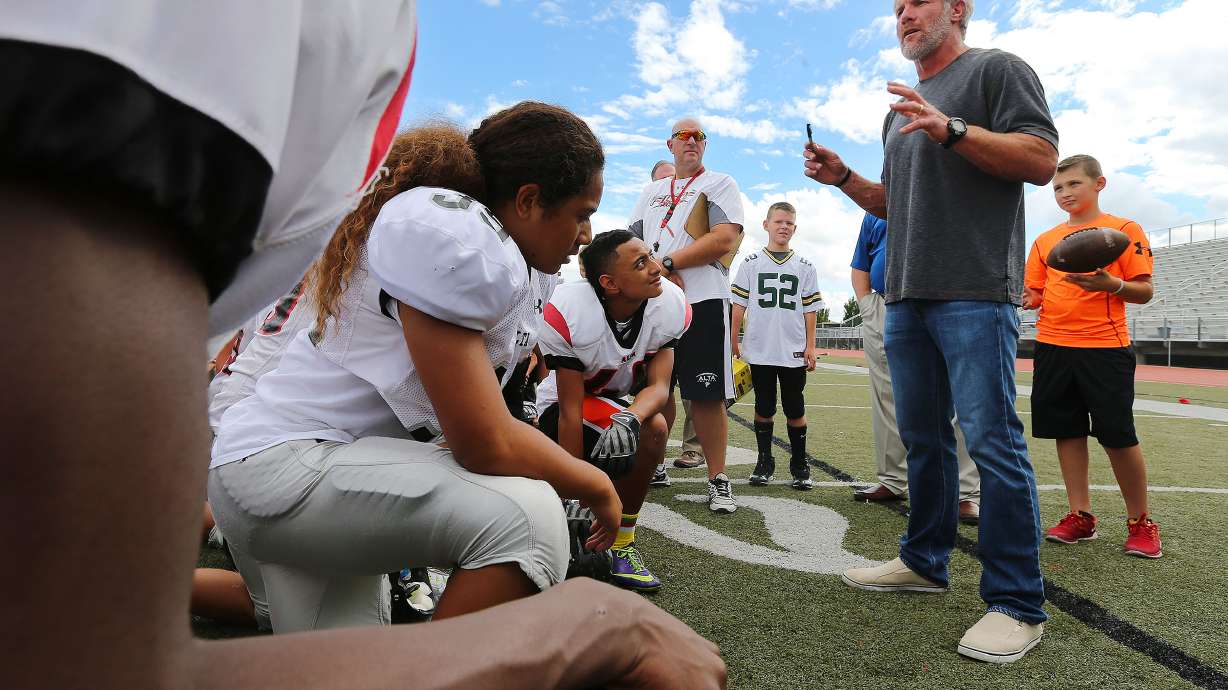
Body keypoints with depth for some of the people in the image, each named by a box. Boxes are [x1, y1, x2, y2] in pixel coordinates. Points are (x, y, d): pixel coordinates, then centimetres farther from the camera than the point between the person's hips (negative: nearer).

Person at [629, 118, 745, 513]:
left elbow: (724, 240, -9)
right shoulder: (651, 193, 22)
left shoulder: (720, 184, 7)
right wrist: (658, 272, -7)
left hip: (702, 302, -4)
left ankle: (718, 480, 3)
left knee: (707, 396, -5)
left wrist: (666, 262, -10)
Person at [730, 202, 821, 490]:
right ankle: (764, 461, 17)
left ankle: (800, 465, 16)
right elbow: (739, 305, 5)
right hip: (759, 350, 0)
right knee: (764, 408, 6)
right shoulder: (751, 263, 6)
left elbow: (810, 310, 8)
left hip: (793, 352, 1)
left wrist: (810, 347, 2)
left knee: (795, 409, 4)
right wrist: (733, 341, 0)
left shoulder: (804, 267, 9)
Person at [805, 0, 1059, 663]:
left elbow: (1042, 160, -8)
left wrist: (951, 129, -18)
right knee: (922, 436, 12)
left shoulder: (996, 69, 4)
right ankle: (925, 561, 24)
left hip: (975, 291, -7)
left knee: (991, 439, -9)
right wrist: (843, 178, 13)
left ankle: (1017, 603, 0)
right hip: (906, 297, 8)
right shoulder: (900, 111, 26)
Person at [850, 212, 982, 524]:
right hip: (882, 318, 5)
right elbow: (860, 269, 20)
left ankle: (967, 493, -2)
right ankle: (892, 481, 23)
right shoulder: (874, 212, 18)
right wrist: (867, 309, 6)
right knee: (886, 403, 10)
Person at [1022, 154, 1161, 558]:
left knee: (1118, 435, -2)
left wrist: (1110, 283, -21)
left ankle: (1140, 521, 16)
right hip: (1053, 345, 4)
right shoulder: (1045, 240, 13)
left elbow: (1144, 292, -2)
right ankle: (1080, 516, 17)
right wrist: (1025, 299, -7)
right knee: (1068, 431, 6)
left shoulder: (1125, 230, 2)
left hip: (1105, 347, -4)